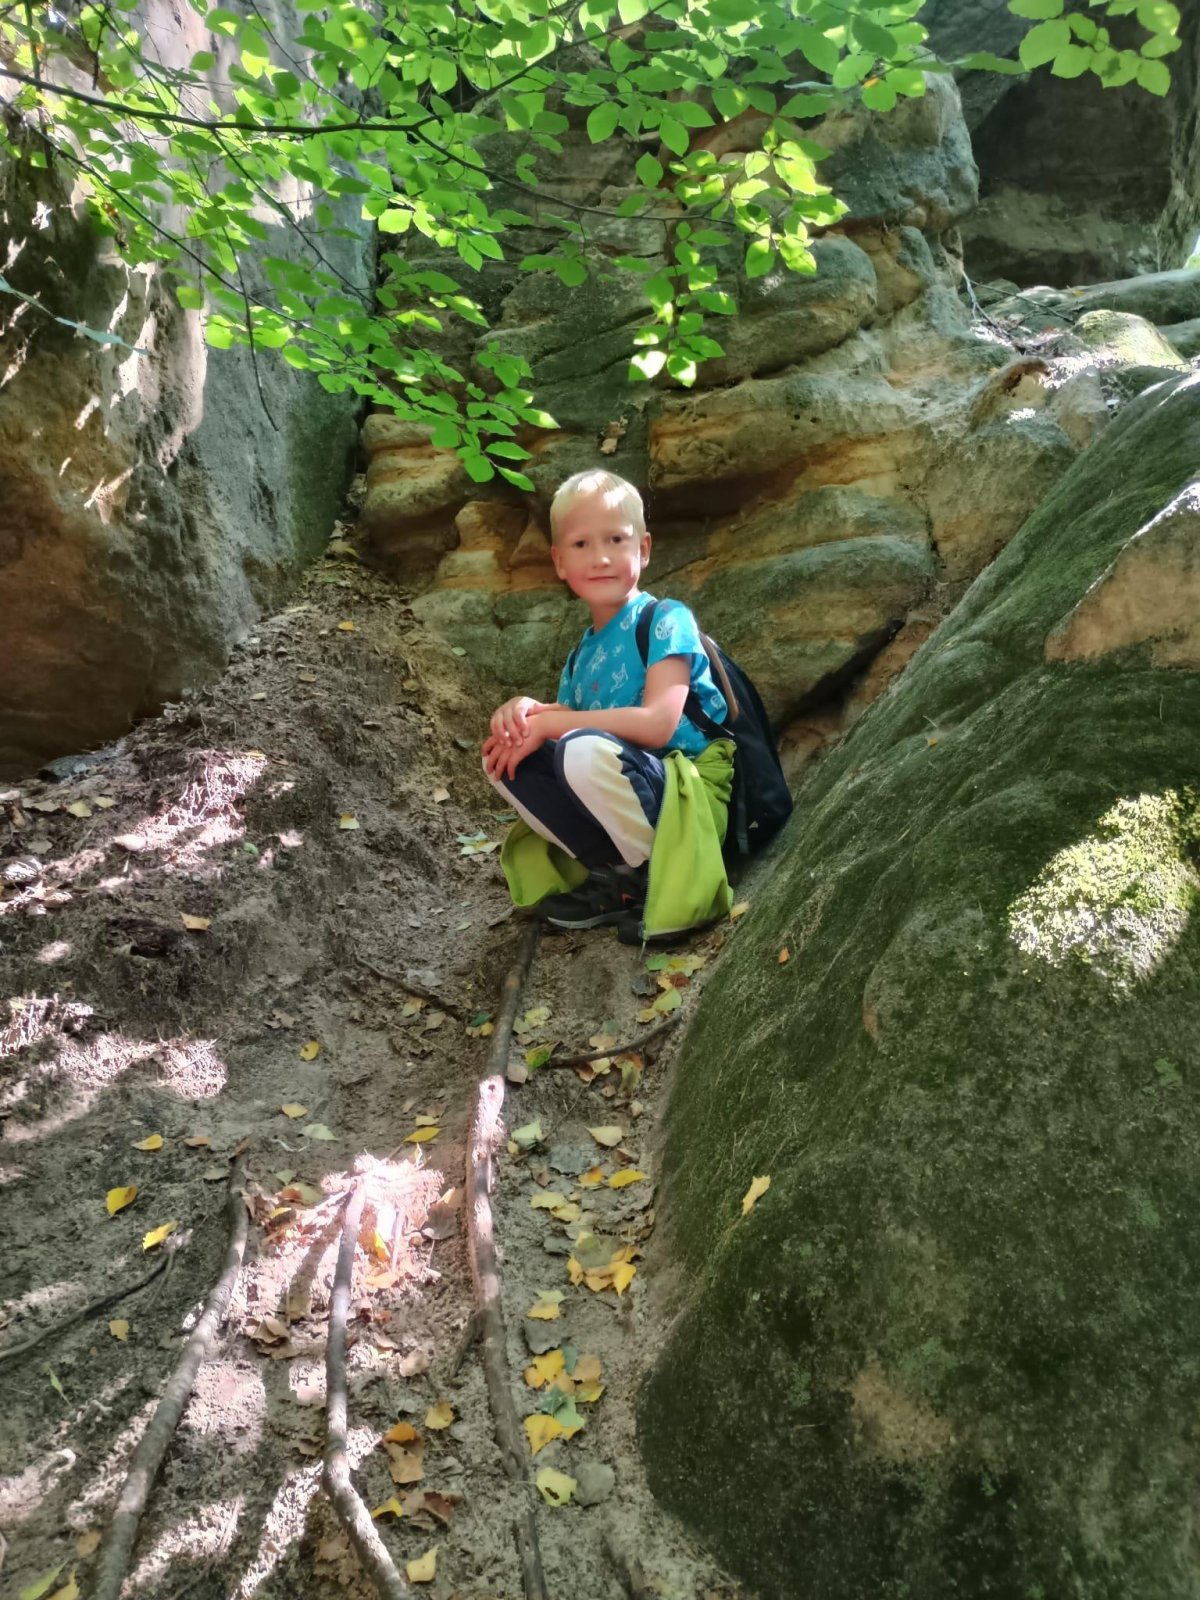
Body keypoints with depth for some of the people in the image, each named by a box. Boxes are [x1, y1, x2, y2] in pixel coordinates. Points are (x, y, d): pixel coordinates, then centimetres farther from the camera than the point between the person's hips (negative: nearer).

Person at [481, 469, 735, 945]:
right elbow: (561, 727, 8)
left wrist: (552, 720, -17)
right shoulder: (581, 657, 14)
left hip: (690, 795, -7)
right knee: (505, 754, -6)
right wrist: (523, 710, -14)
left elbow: (659, 724, -20)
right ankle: (614, 873, -7)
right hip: (619, 810, 7)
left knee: (582, 750, -33)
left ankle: (658, 879, -12)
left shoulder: (665, 620, -6)